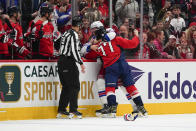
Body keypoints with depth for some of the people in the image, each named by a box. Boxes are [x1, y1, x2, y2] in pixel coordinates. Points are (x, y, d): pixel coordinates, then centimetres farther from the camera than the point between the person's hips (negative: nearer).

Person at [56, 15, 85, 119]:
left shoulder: (66, 33, 15)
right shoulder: (74, 35, -12)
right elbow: (74, 50, -19)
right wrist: (81, 63, -16)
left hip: (61, 61, 9)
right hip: (69, 63, -9)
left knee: (66, 86, 14)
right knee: (74, 86, -5)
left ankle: (61, 110, 15)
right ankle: (73, 110, -11)